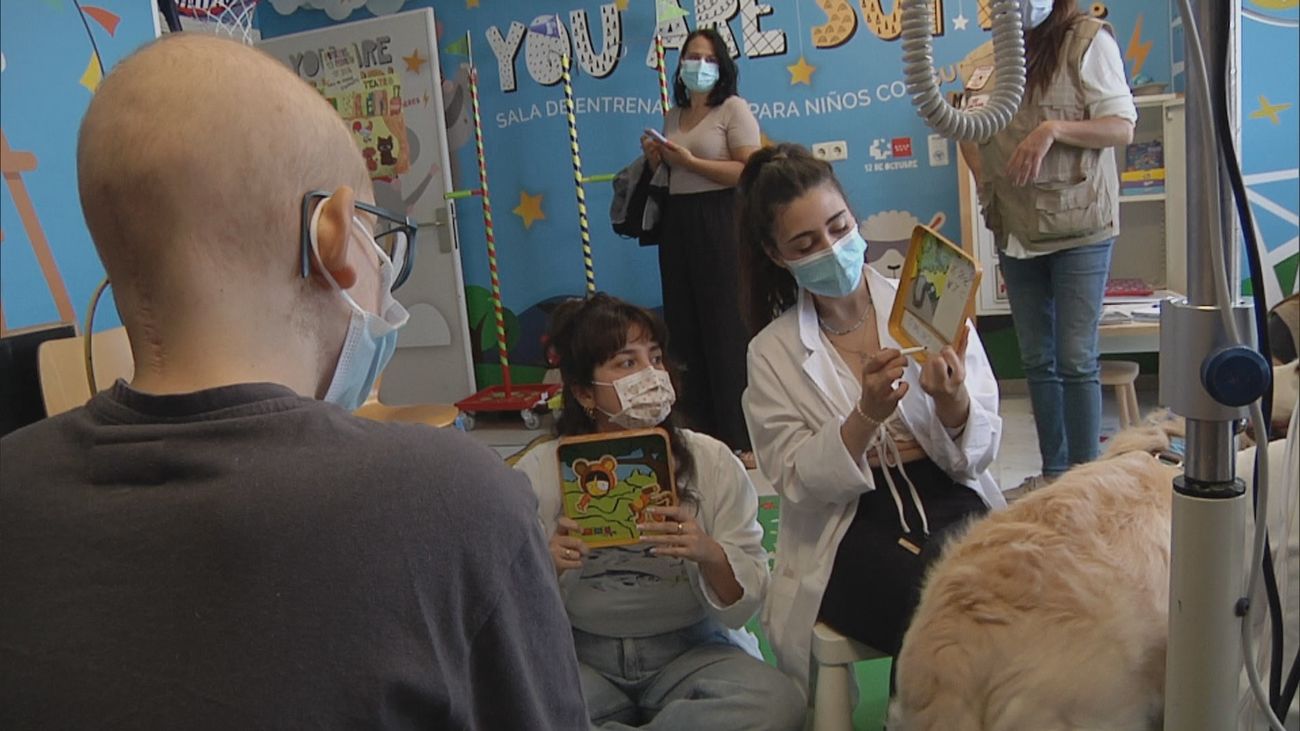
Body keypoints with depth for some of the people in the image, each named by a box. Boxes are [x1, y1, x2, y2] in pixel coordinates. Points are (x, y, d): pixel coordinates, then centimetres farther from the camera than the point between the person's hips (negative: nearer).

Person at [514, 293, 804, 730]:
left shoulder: (711, 461, -5)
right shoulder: (539, 473, -6)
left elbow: (744, 605, -5)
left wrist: (710, 555, -26)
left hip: (689, 648, 2)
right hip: (581, 653, -1)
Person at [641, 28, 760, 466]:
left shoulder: (733, 108, -2)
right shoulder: (673, 116, 17)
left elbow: (751, 172, -14)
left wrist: (690, 161, -16)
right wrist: (657, 160, 6)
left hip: (720, 225, -7)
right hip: (678, 225, 7)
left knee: (728, 328, -6)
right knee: (687, 327, 6)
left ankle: (743, 437, 1)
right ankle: (705, 429, 17)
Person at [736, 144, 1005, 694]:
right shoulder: (772, 353, 2)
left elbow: (977, 456, 2)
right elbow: (797, 481, -4)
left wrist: (953, 401, -21)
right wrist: (867, 416, -21)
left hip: (951, 503, 2)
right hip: (849, 530, -1)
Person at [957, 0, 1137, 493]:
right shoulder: (982, 61, 9)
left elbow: (1122, 127, -9)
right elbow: (970, 135, 21)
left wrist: (1054, 128, -23)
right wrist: (987, 184, 4)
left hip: (1078, 226, -5)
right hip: (1014, 232, 5)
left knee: (1076, 359, -5)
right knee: (1036, 359, 11)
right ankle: (1053, 470, 22)